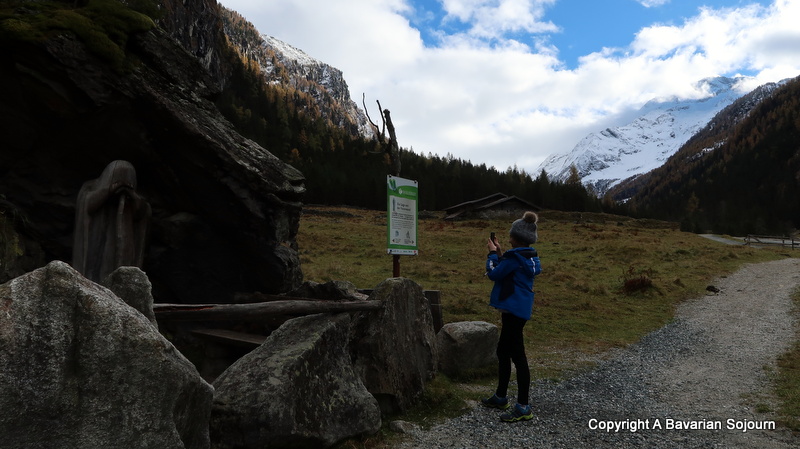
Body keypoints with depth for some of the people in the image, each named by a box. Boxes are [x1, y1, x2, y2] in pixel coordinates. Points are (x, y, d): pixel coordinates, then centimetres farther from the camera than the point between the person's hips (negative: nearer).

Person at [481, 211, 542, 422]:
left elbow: (494, 274, -10)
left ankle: (523, 407, -1)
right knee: (503, 351, 19)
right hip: (517, 309, 10)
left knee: (517, 356, -6)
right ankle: (501, 396, 31)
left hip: (514, 310, -10)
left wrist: (492, 253, 2)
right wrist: (499, 253, 13)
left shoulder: (515, 257, -18)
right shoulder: (529, 256, 11)